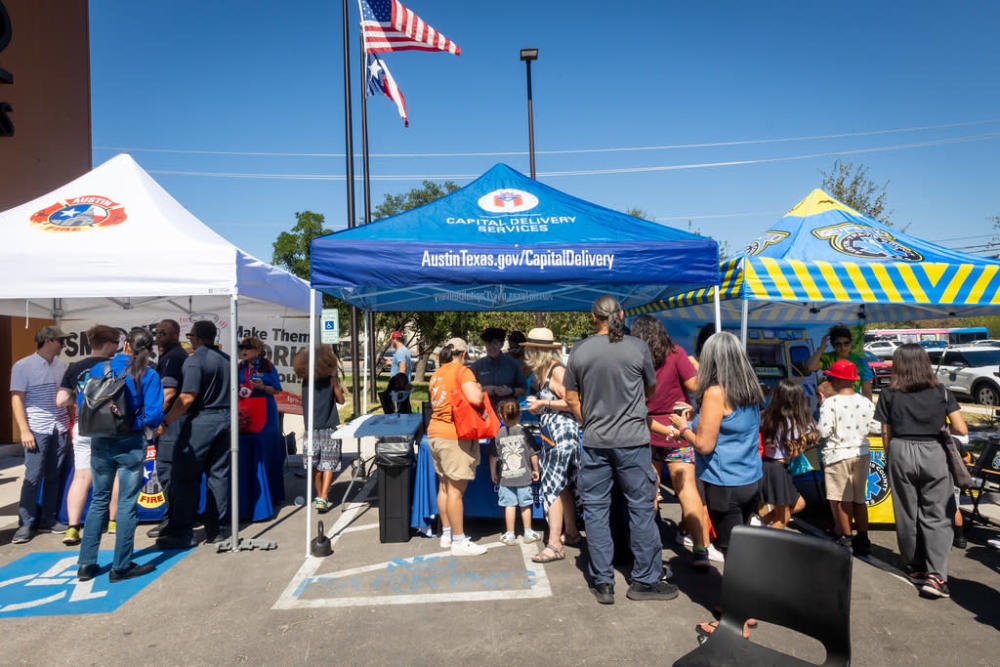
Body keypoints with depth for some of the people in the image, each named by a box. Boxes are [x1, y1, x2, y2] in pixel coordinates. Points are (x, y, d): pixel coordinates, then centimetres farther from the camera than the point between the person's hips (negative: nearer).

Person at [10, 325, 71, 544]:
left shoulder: (61, 365, 11)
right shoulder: (23, 366, -3)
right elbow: (16, 399, -6)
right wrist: (24, 430, -13)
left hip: (61, 429, 5)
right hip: (37, 430, -5)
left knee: (53, 477, 9)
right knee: (33, 477, -4)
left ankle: (48, 519, 19)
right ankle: (27, 524, 6)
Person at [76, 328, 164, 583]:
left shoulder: (98, 369, 0)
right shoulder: (148, 375, -10)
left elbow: (81, 404, 3)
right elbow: (154, 416, -14)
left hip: (100, 444, 4)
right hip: (131, 444, -3)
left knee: (99, 500, 18)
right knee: (127, 504, 5)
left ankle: (87, 563, 22)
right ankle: (121, 566, 13)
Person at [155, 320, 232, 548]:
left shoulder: (195, 360, -11)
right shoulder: (226, 360, 11)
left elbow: (187, 398, -18)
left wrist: (166, 421, -11)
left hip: (201, 421, -7)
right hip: (225, 419, 7)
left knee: (185, 477, 2)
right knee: (218, 475, 11)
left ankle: (180, 533, 5)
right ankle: (217, 527, 16)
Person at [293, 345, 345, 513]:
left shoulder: (305, 381, 3)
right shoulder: (331, 379, -6)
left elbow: (303, 404, 11)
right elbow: (341, 400, 2)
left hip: (311, 428, 3)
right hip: (329, 427, -3)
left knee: (314, 465, 13)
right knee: (328, 464, 1)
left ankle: (319, 496, 24)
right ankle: (322, 499, -8)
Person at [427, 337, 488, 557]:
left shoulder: (436, 374, 14)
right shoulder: (462, 371, -11)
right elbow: (475, 399, -24)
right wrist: (478, 388, -3)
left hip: (435, 432, 9)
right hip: (455, 436, -8)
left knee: (444, 485, 15)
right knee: (456, 489, -3)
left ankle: (446, 534, 26)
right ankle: (459, 541, 4)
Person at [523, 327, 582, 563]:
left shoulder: (557, 370, -14)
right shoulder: (542, 371, 14)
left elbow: (571, 403, -19)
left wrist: (544, 404, -14)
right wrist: (537, 405, 10)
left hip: (562, 433, -10)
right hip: (551, 435, 10)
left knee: (552, 488, -9)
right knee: (561, 486, 16)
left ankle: (554, 545, -5)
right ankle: (571, 533, 28)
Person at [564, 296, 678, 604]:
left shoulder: (579, 350, -2)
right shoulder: (638, 347, -5)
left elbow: (571, 398, 4)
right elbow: (651, 388, 9)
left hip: (594, 442, 1)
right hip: (633, 440, -1)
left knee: (596, 510, 9)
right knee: (641, 508, 10)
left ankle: (602, 583, 17)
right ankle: (645, 581, 20)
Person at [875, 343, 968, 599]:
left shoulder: (889, 395, -1)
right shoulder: (942, 392, 0)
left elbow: (886, 434, 1)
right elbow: (961, 430, -3)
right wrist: (942, 426, 19)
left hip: (900, 453, 0)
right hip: (933, 453, 0)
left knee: (907, 514, 12)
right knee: (936, 516, 6)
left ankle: (915, 568, 24)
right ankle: (935, 575, -4)